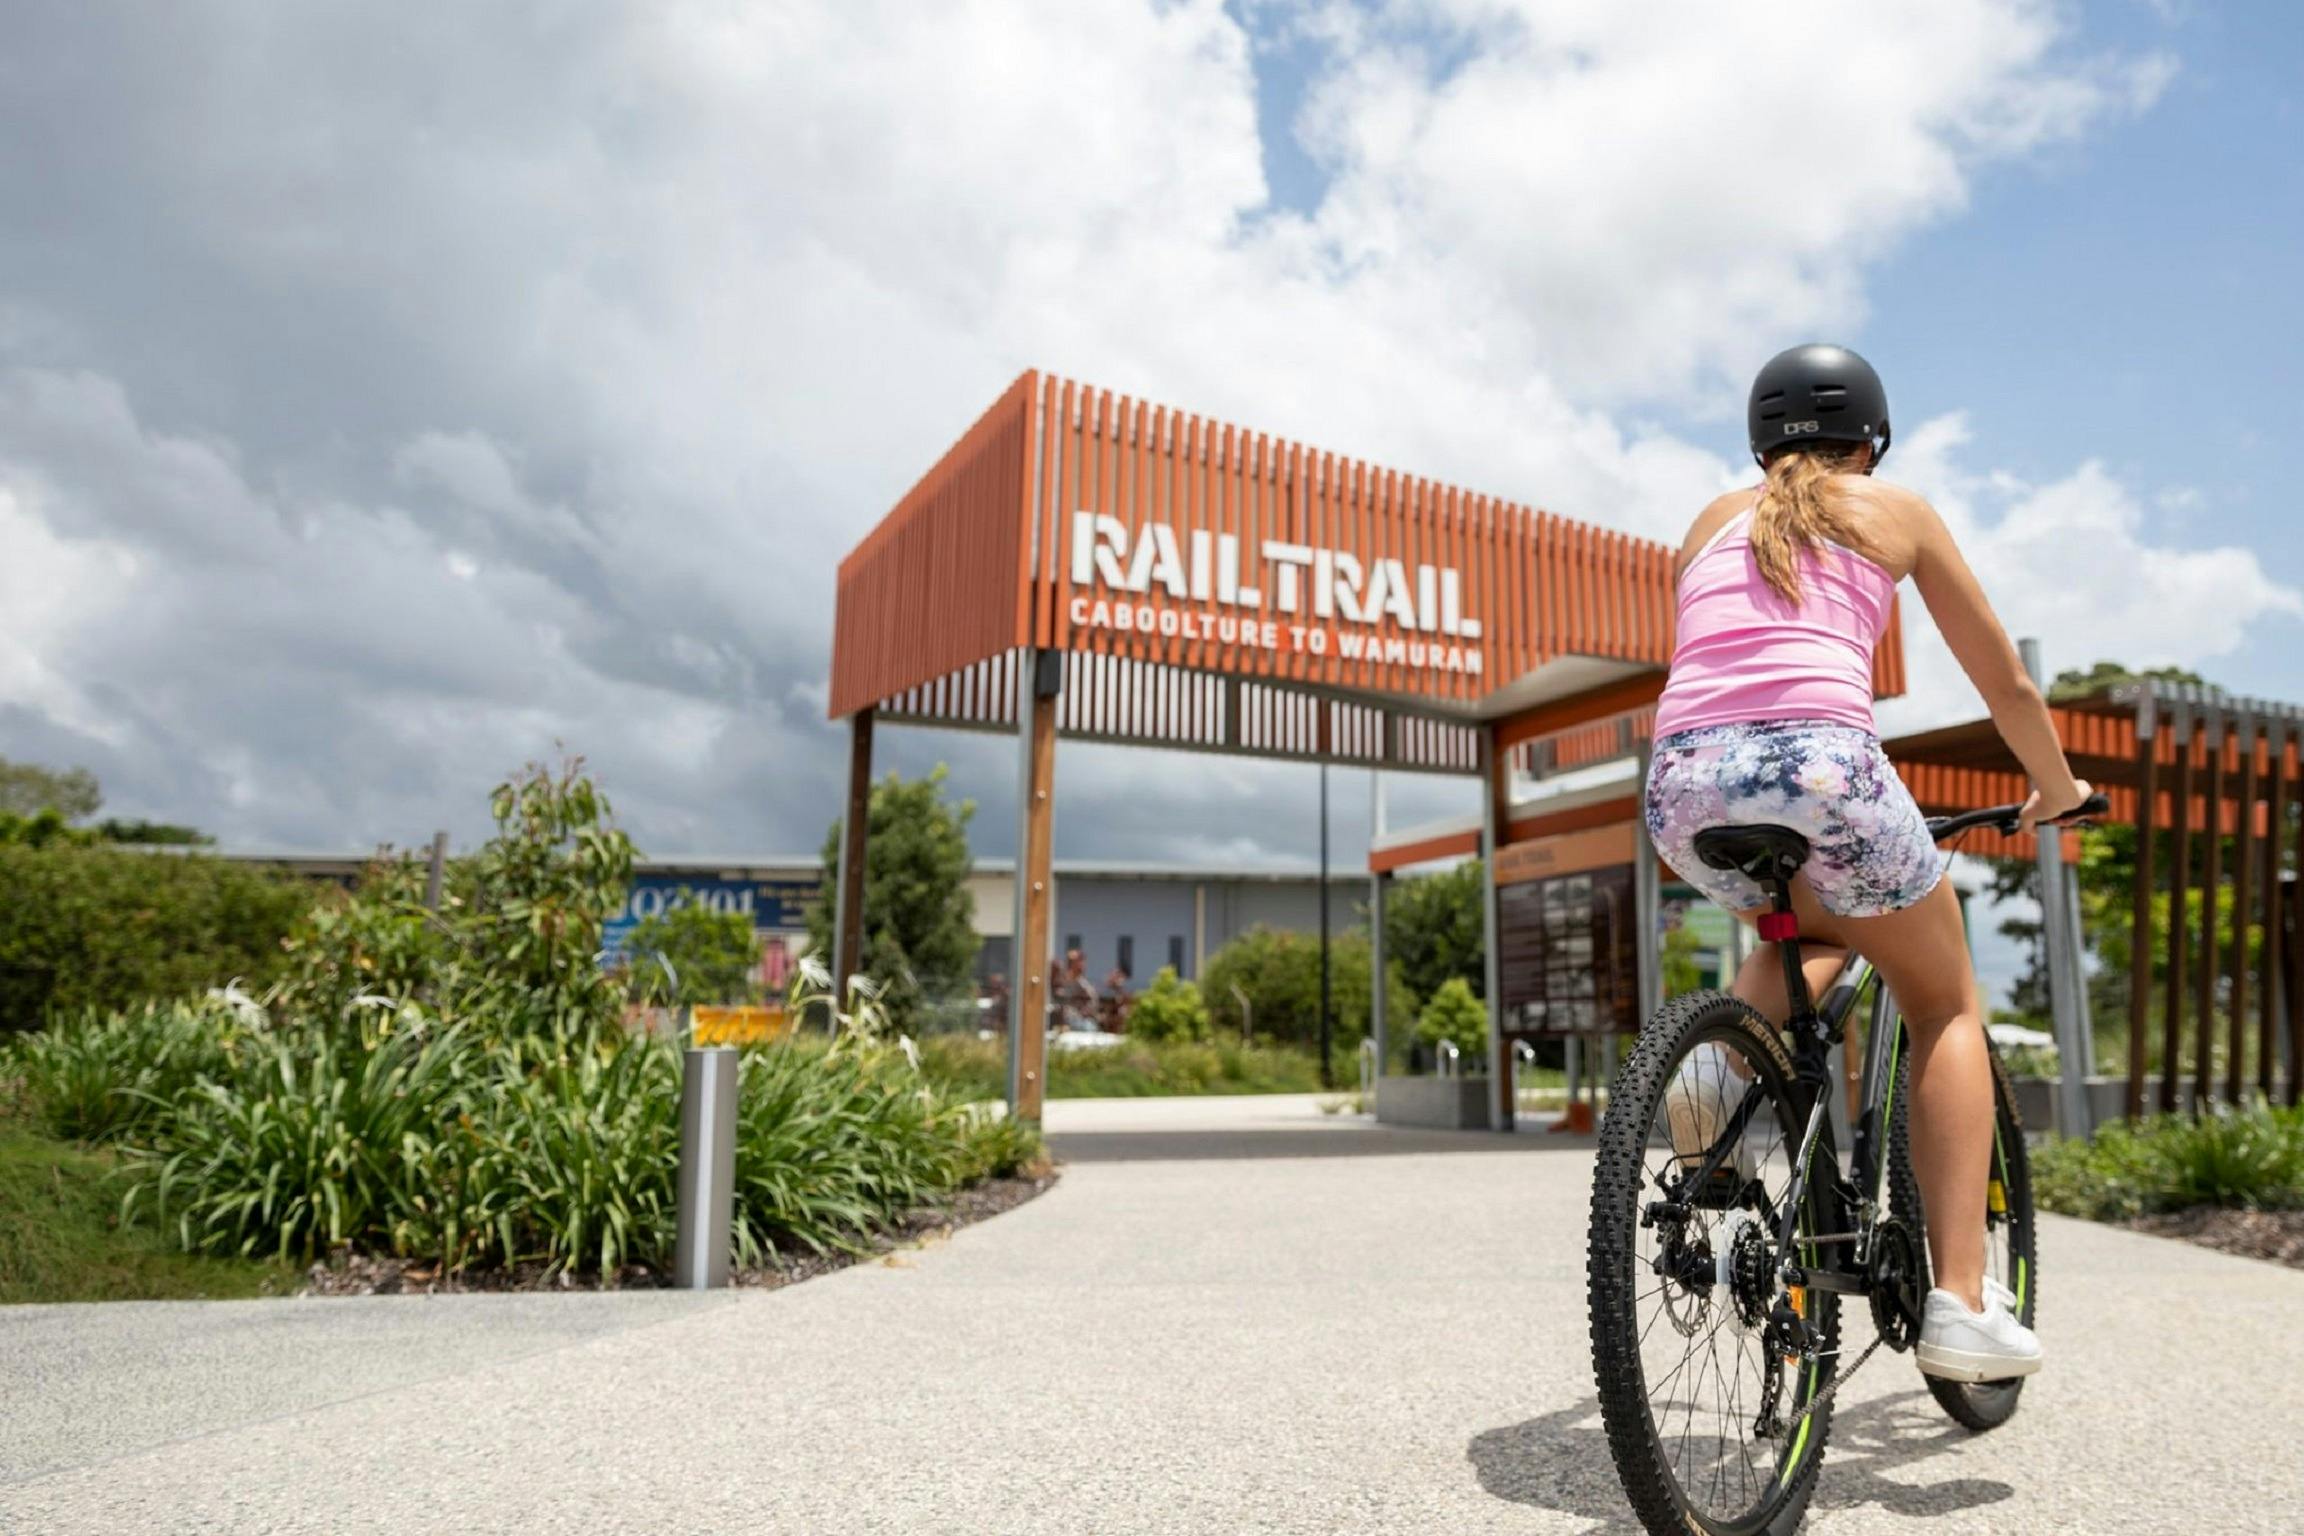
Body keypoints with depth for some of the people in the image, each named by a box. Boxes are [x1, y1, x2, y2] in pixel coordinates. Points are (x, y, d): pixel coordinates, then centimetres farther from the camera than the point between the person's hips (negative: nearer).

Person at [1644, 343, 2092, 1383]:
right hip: (1817, 760, -3)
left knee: (1821, 929, 35)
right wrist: (2056, 790, 44)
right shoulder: (1894, 511, 21)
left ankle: (1723, 1050, 4)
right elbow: (2006, 684, 27)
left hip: (1681, 780, 4)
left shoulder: (1714, 520, 29)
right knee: (1947, 1006, 20)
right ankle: (1961, 1300, 12)